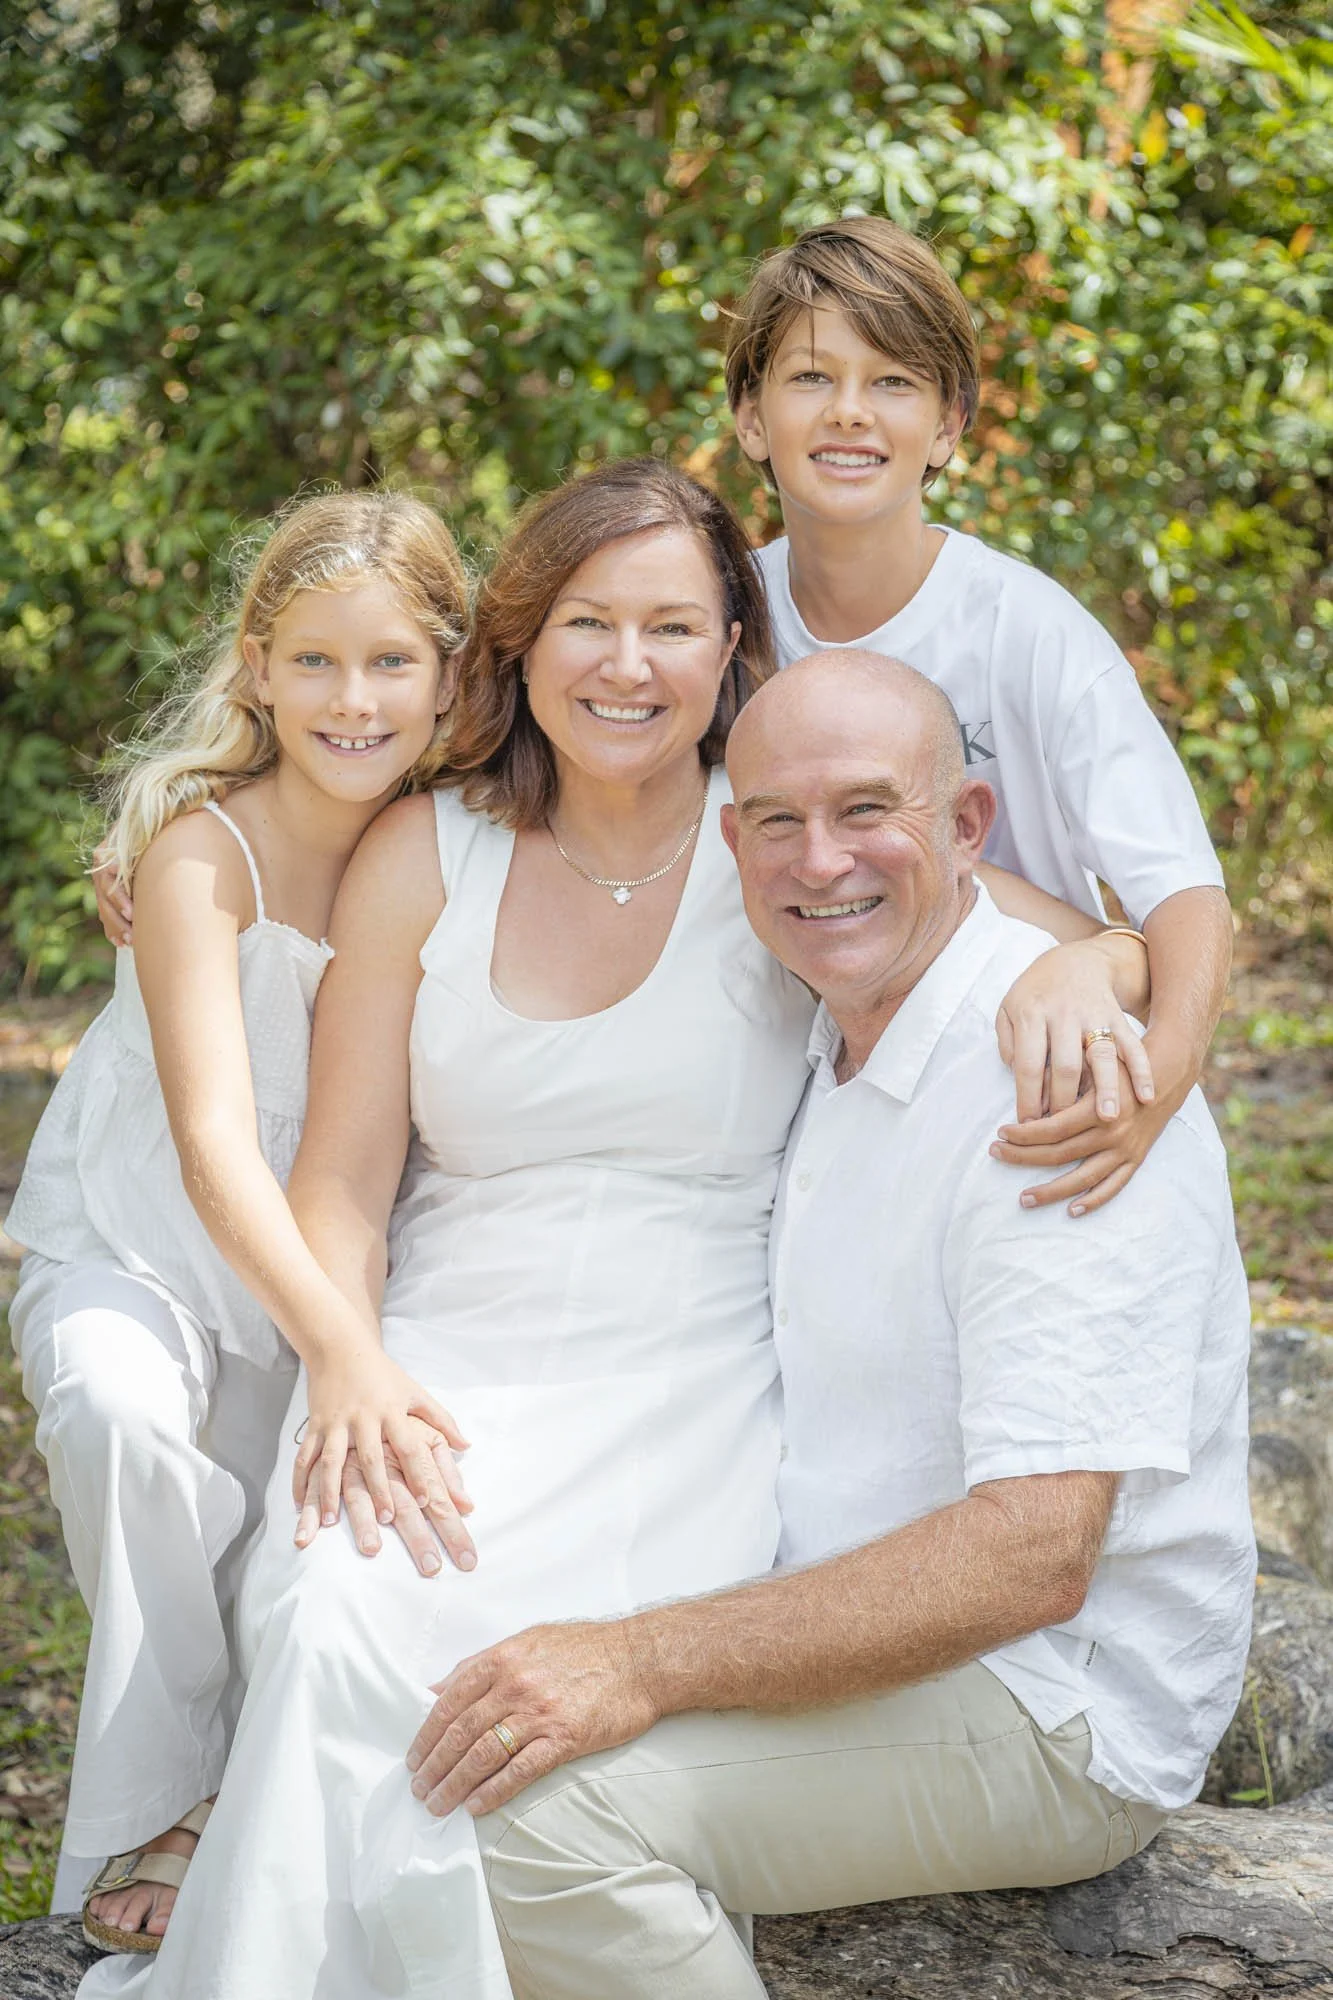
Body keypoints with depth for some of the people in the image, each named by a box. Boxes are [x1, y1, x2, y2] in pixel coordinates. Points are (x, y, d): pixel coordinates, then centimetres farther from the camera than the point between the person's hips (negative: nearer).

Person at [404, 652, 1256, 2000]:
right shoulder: (828, 1050, 8)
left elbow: (1032, 1554, -29)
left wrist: (647, 1665, -30)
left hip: (1050, 1713, -9)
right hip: (861, 1623, 9)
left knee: (535, 1798, -25)